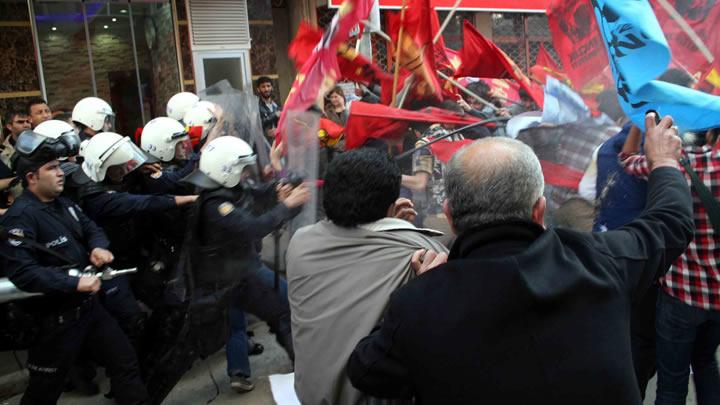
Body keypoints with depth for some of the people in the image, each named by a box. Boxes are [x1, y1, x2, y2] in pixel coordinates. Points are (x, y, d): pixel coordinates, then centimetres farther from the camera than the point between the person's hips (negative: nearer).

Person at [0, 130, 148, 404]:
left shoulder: (63, 204, 8)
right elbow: (22, 273, -29)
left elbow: (90, 228, 17)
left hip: (88, 306, 8)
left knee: (125, 361, 14)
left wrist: (98, 247, -7)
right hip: (54, 320, -8)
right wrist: (75, 283, -28)